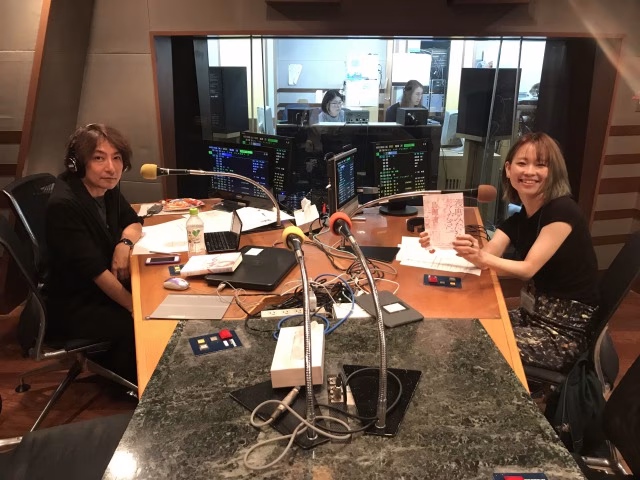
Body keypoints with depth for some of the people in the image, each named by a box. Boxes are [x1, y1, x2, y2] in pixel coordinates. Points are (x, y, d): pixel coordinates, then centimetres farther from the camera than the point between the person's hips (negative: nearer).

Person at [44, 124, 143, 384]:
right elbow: (95, 271, -28)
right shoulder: (64, 205, -26)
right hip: (73, 307, -8)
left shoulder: (106, 188, -3)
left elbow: (133, 222, 11)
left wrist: (125, 243, -13)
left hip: (106, 290, 8)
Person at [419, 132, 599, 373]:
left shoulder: (562, 211, -18)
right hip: (534, 313, 7)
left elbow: (529, 268, -24)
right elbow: (486, 254, -9)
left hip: (565, 329, -7)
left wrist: (482, 258, -42)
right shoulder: (519, 217, 5)